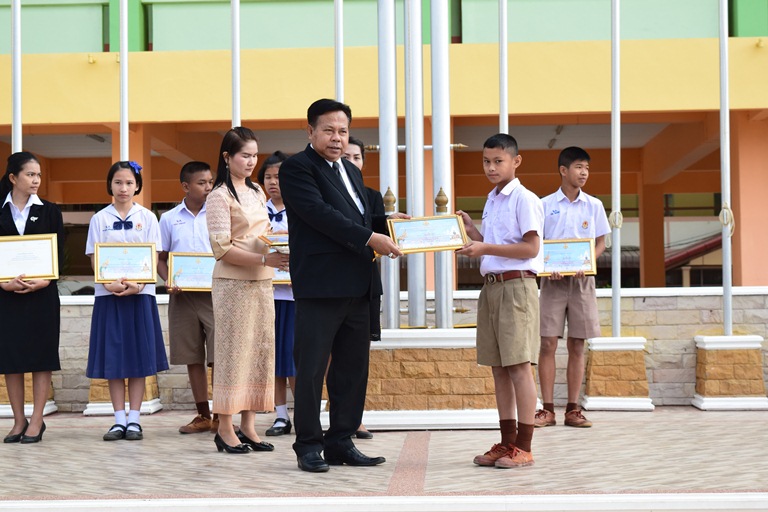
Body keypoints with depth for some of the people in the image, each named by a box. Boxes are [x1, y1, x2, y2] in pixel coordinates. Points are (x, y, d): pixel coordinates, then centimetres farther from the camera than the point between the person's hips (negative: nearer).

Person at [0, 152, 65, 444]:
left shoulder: (49, 211, 5)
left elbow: (59, 253, 1)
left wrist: (44, 281, -15)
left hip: (42, 293, -1)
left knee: (41, 355, 0)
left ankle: (36, 421, 6)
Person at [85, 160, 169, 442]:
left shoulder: (147, 218, 6)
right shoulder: (99, 219, 7)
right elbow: (94, 258, 2)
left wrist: (138, 284, -17)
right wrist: (110, 284, -17)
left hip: (140, 293, 0)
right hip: (108, 293, 1)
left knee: (138, 356, 0)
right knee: (113, 356, 1)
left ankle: (134, 419, 6)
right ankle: (119, 420, 7)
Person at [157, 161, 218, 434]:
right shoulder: (169, 219, 7)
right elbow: (160, 258, 11)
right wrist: (168, 282, -7)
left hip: (215, 294, -2)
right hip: (183, 296, 2)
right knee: (193, 358, 8)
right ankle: (203, 415, 17)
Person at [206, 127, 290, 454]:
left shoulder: (256, 192, 16)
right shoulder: (220, 196, -7)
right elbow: (222, 249, -14)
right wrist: (265, 259, -22)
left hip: (261, 282, 7)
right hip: (233, 283, -7)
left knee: (260, 350, 7)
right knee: (233, 352, -4)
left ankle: (248, 427, 13)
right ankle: (225, 429, 4)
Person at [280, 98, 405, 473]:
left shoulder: (351, 172, 22)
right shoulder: (296, 168, -4)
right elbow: (321, 213, -17)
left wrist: (386, 222, 7)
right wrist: (370, 238, -20)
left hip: (356, 286, 8)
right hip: (320, 285, -8)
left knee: (353, 368, 10)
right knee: (311, 368, -1)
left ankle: (341, 442, 19)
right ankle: (309, 446, 8)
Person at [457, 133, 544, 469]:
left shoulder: (524, 199, -8)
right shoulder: (491, 201, 17)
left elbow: (530, 248, -13)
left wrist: (485, 248, -17)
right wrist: (470, 229, 9)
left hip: (516, 286, -8)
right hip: (491, 287, 8)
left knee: (518, 365, -7)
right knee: (498, 367, 9)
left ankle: (523, 448, -2)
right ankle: (507, 443, 16)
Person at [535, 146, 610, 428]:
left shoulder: (594, 205, 7)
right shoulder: (545, 204, 3)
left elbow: (600, 243, 11)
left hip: (582, 280, 1)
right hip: (553, 280, -1)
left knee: (576, 346, 4)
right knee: (548, 343, -4)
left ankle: (573, 410, 10)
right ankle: (547, 410, 2)